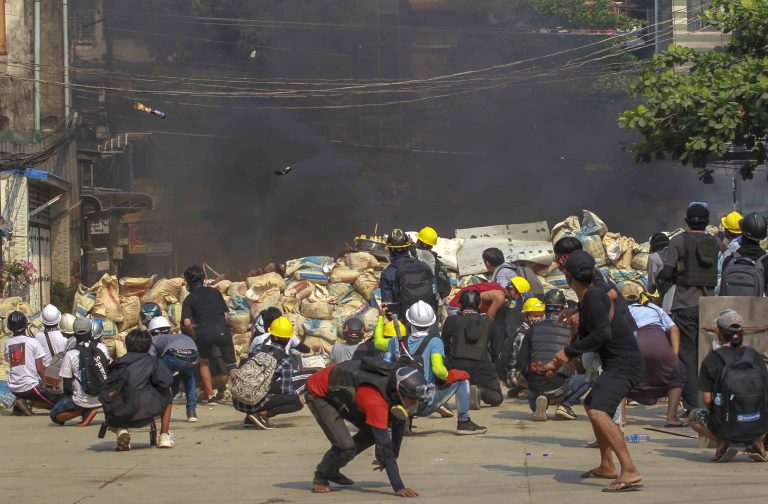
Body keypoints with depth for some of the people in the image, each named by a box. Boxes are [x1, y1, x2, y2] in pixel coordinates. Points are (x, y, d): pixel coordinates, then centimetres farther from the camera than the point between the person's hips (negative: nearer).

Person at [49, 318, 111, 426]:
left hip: (82, 401, -3)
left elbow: (67, 386, -9)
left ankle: (86, 411, -3)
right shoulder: (103, 348, -6)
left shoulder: (70, 355, -14)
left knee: (54, 415, 18)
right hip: (103, 399, 3)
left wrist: (69, 396, 11)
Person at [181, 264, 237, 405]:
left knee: (204, 363, 22)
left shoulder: (188, 300, 10)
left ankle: (210, 396, 19)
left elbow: (187, 323, -3)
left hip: (203, 332, -1)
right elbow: (225, 314, 15)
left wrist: (194, 336, 11)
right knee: (230, 363, 6)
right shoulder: (214, 292, 17)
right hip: (222, 330, 1)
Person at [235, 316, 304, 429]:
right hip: (255, 403, -7)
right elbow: (286, 390, -3)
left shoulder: (260, 349, 11)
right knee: (298, 402, 1)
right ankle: (262, 414, -9)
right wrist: (297, 396, 20)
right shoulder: (285, 360, -5)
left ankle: (250, 418, 17)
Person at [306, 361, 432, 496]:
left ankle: (331, 470, 21)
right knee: (346, 446, -21)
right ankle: (321, 476, 8)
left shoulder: (397, 386, -15)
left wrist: (393, 457, 12)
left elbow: (398, 424, 3)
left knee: (372, 432, 6)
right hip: (318, 393, -8)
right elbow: (384, 445, -41)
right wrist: (399, 488, -42)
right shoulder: (375, 400, -40)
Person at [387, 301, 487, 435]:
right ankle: (464, 422, 6)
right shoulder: (434, 342, -11)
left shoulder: (398, 342, 1)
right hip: (426, 406, -4)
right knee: (461, 378, 7)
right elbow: (438, 370, -24)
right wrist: (448, 376, -2)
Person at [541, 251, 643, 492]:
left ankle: (630, 471, -36)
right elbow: (583, 336, 28)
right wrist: (558, 363, 29)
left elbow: (603, 333, -29)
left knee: (598, 412, -28)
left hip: (624, 364, -11)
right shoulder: (587, 299, 16)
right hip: (615, 364, 11)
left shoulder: (593, 296, -16)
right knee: (592, 405, 29)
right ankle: (607, 467, 36)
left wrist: (569, 351, -21)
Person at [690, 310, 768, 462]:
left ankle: (722, 442, 2)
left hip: (727, 429, -2)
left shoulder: (712, 359, -7)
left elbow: (708, 400, -6)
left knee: (695, 416, 28)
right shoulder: (756, 356, 1)